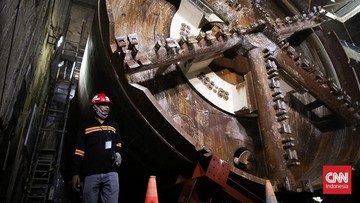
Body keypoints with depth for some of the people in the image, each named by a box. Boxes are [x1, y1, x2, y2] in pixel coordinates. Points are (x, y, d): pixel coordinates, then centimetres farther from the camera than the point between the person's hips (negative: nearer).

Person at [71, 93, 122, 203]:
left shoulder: (113, 125, 18)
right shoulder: (86, 127, 10)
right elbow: (79, 151, 6)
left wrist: (118, 153, 2)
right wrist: (75, 173, 0)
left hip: (111, 173, 2)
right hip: (90, 174, -1)